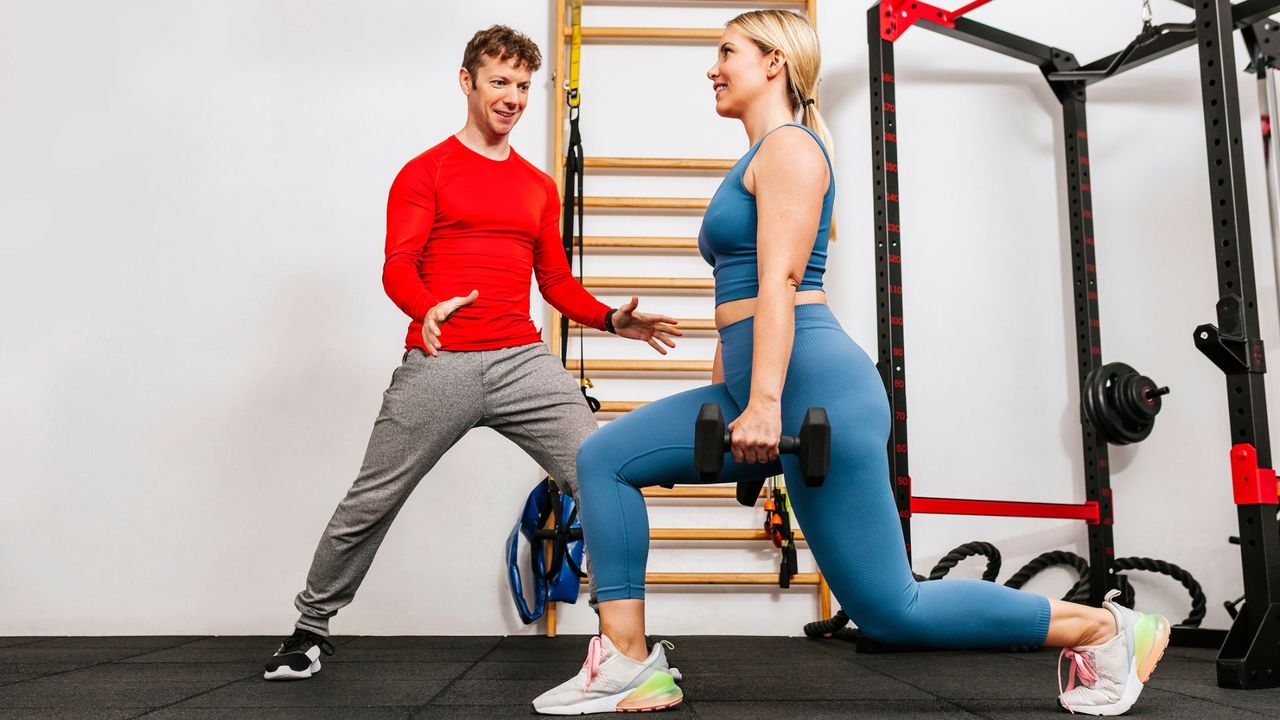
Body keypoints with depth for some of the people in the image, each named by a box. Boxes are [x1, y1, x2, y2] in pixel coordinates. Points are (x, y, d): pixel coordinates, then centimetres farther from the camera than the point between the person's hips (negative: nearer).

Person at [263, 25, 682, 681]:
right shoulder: (426, 172, 6)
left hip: (524, 362, 3)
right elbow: (397, 267, -5)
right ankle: (311, 627, 30)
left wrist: (612, 319, 3)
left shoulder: (539, 187, 18)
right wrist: (429, 308, -27)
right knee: (368, 505, 7)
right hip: (437, 366, -3)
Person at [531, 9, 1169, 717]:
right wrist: (725, 406, 26)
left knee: (890, 610, -5)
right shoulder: (759, 159, 24)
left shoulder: (789, 146, -4)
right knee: (605, 458, 2)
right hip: (750, 386, 10)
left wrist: (765, 402, -25)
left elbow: (779, 279, -17)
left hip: (813, 382, -10)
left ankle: (1104, 628, 12)